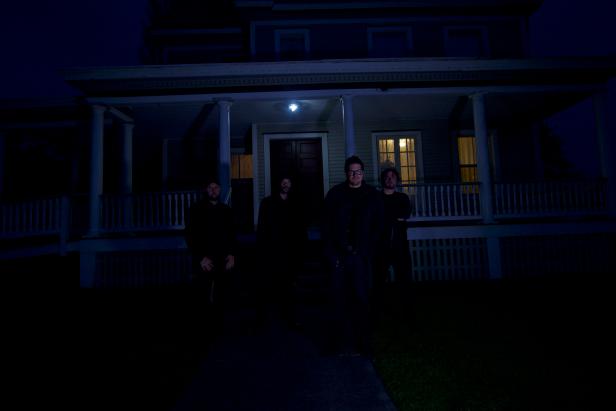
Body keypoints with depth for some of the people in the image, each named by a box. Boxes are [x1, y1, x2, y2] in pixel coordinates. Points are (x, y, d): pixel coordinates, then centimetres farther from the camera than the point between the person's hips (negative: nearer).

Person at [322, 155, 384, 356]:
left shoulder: (372, 195, 8)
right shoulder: (335, 193, 5)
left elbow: (378, 225, 7)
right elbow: (326, 223, 3)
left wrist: (368, 248, -4)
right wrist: (330, 251, -4)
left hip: (361, 255, 0)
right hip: (339, 254, 0)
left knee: (361, 298, 3)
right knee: (339, 297, 2)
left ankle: (361, 343, 15)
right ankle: (342, 342, 14)